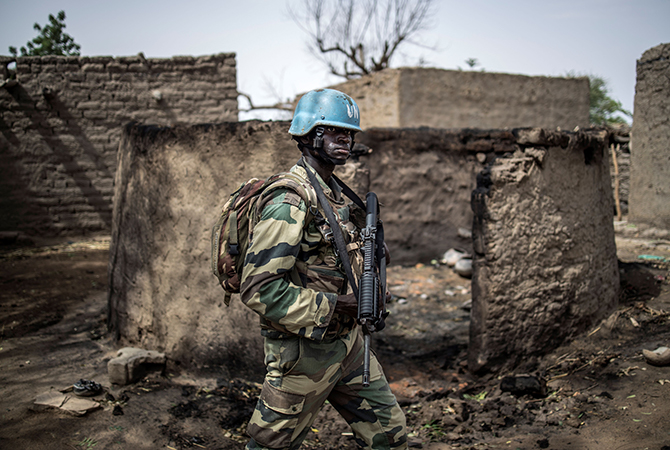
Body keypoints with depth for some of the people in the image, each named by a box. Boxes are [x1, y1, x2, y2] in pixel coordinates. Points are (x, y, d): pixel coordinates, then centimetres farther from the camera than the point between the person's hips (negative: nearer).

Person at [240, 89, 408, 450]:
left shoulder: (336, 193, 10)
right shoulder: (289, 202, -20)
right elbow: (259, 288, -27)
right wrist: (330, 306, -22)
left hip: (348, 342, 9)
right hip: (305, 350, -8)